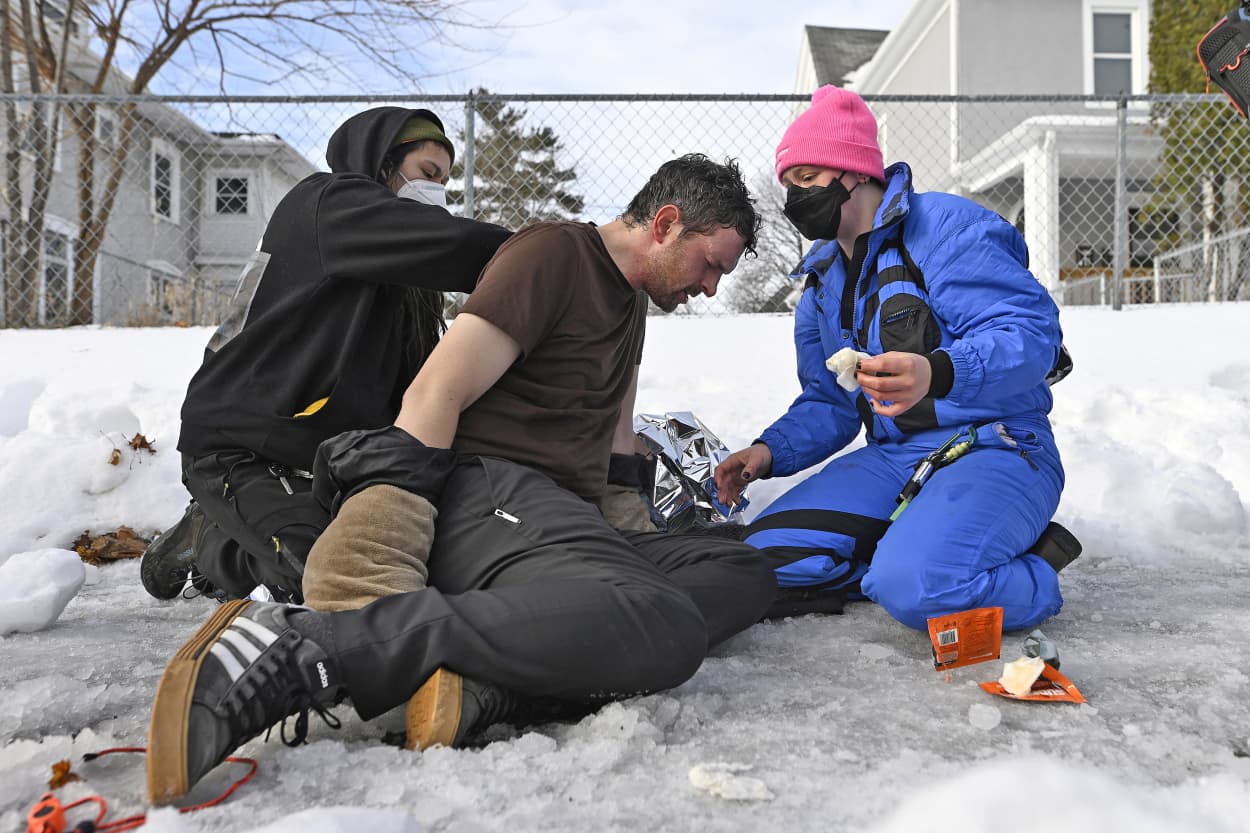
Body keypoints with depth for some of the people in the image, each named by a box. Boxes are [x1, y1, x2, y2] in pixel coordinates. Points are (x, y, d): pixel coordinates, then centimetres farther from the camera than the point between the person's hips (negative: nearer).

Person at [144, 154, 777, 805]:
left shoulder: (632, 299, 28)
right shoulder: (553, 253, -2)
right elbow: (434, 395, -11)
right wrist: (397, 543, -17)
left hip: (561, 521, 10)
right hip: (494, 490, -10)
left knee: (743, 574, -7)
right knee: (667, 631, -33)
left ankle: (483, 685, -27)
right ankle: (303, 647, -33)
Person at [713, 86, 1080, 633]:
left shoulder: (943, 225, -9)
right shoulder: (823, 279, 16)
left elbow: (1033, 331, -21)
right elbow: (828, 404, 20)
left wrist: (939, 374, -40)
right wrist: (770, 451, -1)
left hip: (994, 447, -7)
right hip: (895, 457, 7)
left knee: (917, 588, -34)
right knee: (766, 551, -11)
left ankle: (1033, 576, -3)